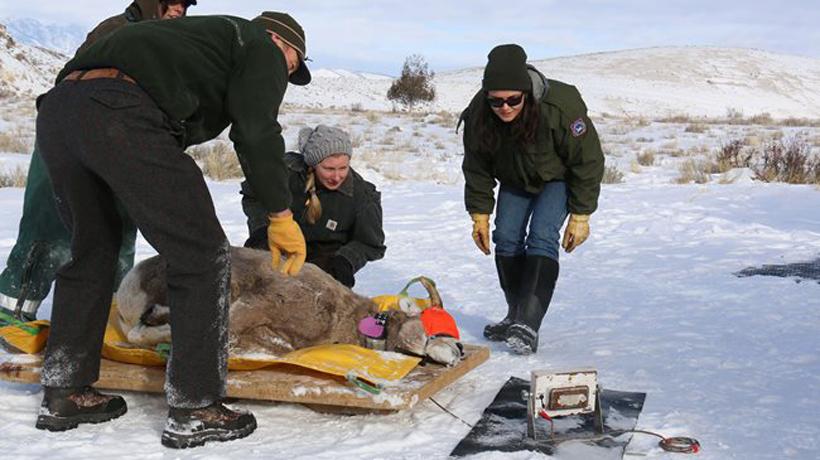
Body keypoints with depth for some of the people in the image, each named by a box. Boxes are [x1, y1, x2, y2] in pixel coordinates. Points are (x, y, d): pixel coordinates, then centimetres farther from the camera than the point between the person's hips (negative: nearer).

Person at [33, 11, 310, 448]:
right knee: (202, 256, 0)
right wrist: (281, 217, 4)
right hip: (118, 114, -9)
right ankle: (194, 411, 3)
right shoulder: (261, 47, 17)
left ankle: (64, 394, 27)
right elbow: (256, 132, -1)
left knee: (93, 251, 23)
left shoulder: (206, 35, 40)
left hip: (54, 106, 9)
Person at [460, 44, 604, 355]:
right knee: (506, 238, -4)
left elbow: (588, 162, -24)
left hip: (558, 178, -4)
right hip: (515, 180, 5)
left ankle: (528, 325, -26)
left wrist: (580, 216, -21)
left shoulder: (561, 107, -37)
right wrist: (480, 215, -8)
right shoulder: (478, 114, -25)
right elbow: (477, 169, -8)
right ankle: (516, 317, 12)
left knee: (541, 237, -21)